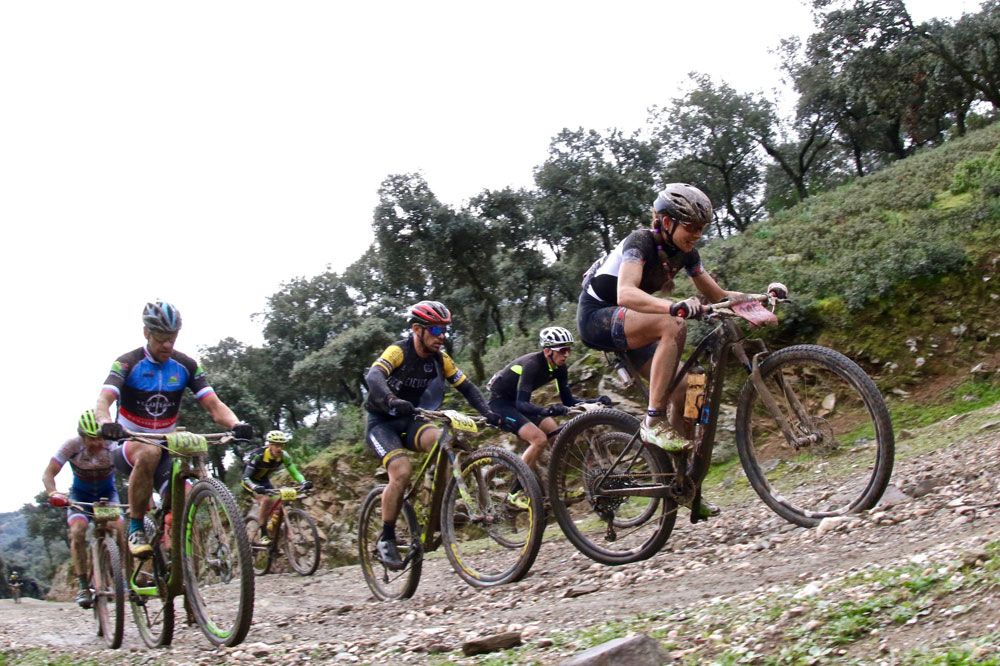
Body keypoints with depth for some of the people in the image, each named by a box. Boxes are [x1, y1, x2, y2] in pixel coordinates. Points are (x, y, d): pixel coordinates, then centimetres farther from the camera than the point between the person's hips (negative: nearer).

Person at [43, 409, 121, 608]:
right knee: (78, 531, -25)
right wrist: (53, 494, -45)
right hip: (80, 495, 0)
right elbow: (48, 474, -24)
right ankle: (83, 586, -17)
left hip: (107, 494, 0)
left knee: (119, 529, -24)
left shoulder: (113, 446, -28)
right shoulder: (72, 446, -26)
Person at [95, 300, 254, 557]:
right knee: (149, 452, -39)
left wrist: (236, 425, -33)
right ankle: (135, 529, -23)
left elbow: (214, 405, -11)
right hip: (128, 449, -3)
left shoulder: (186, 366, -3)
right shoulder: (127, 364, -12)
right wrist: (106, 423, -52)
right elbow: (103, 400, -27)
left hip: (166, 450, 3)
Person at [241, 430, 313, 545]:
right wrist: (255, 487, -55)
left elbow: (294, 472, -20)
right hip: (251, 481, -5)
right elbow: (246, 477, -35)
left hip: (264, 480, 5)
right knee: (266, 500, -29)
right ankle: (263, 534, -19)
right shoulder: (258, 455, -34)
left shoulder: (284, 456, -21)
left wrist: (304, 482, -41)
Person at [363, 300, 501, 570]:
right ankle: (386, 539, -12)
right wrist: (392, 401, -58)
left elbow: (466, 386, 0)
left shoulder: (439, 358, -2)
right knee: (402, 470, -29)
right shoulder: (398, 351, -20)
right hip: (382, 422, -5)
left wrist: (487, 412, -18)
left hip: (409, 421, 5)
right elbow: (373, 377, -38)